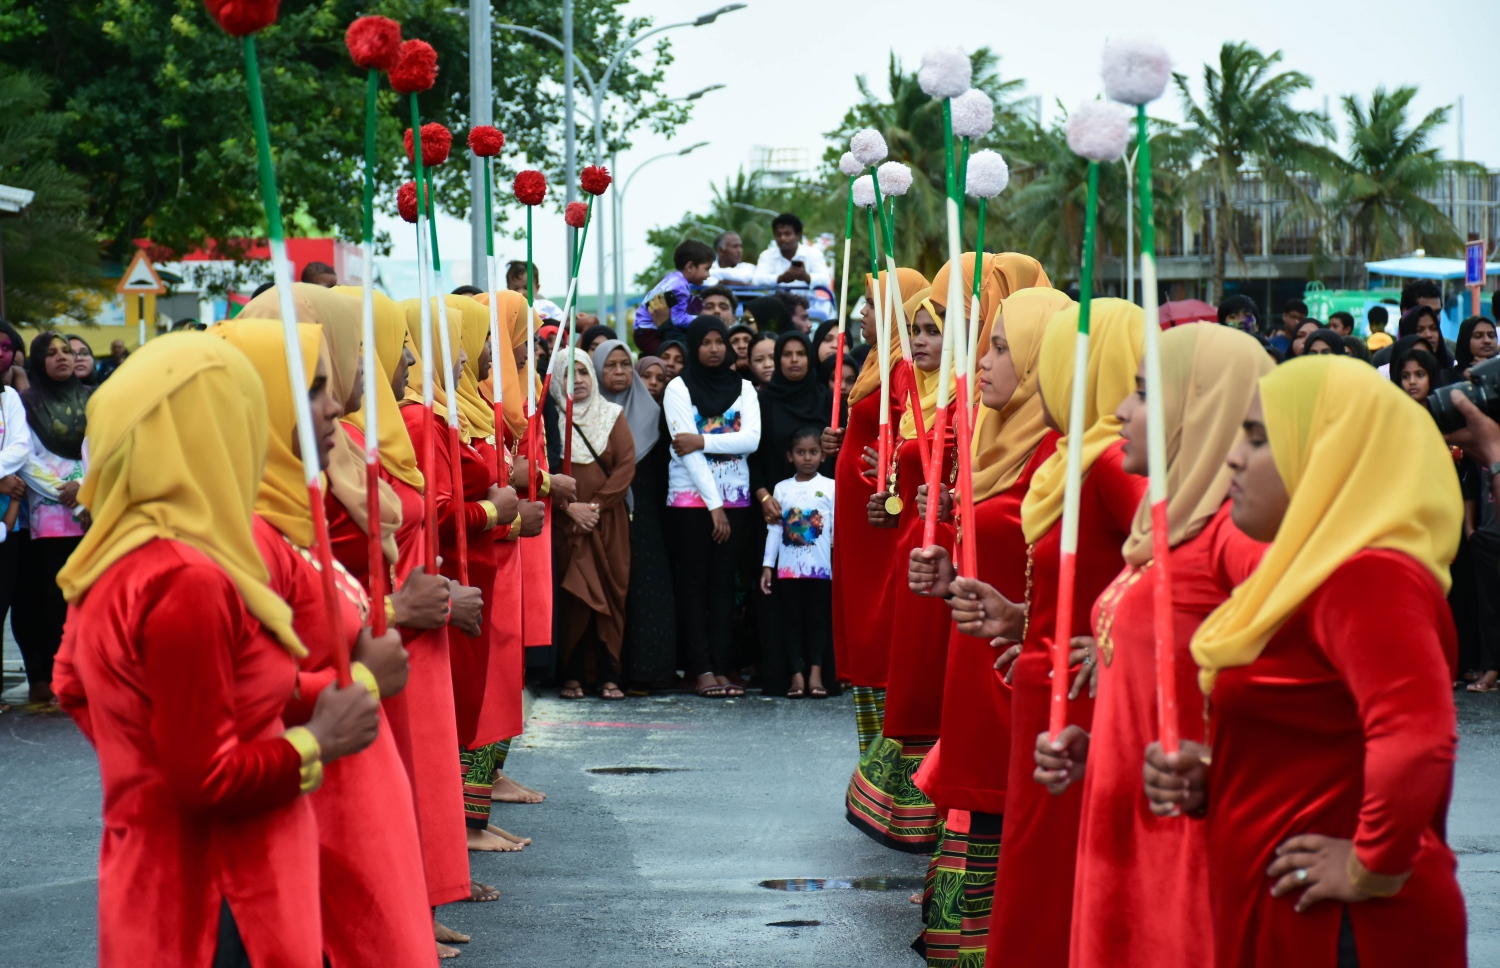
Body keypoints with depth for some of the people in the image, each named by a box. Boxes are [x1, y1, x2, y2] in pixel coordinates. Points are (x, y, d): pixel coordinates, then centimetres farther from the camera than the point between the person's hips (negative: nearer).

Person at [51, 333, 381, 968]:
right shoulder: (188, 582, -24)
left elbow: (73, 686, 20)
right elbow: (208, 778, -23)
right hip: (223, 908, -10)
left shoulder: (110, 557, 5)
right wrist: (317, 743, -8)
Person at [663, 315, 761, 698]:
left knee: (723, 582, 2)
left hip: (734, 497, 3)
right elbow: (688, 450, -8)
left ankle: (721, 667, 1)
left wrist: (703, 440, -16)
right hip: (691, 496, -3)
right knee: (693, 582, -3)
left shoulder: (742, 387, 10)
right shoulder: (679, 388, 0)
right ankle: (701, 670, -5)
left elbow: (752, 439, -5)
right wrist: (714, 505, -13)